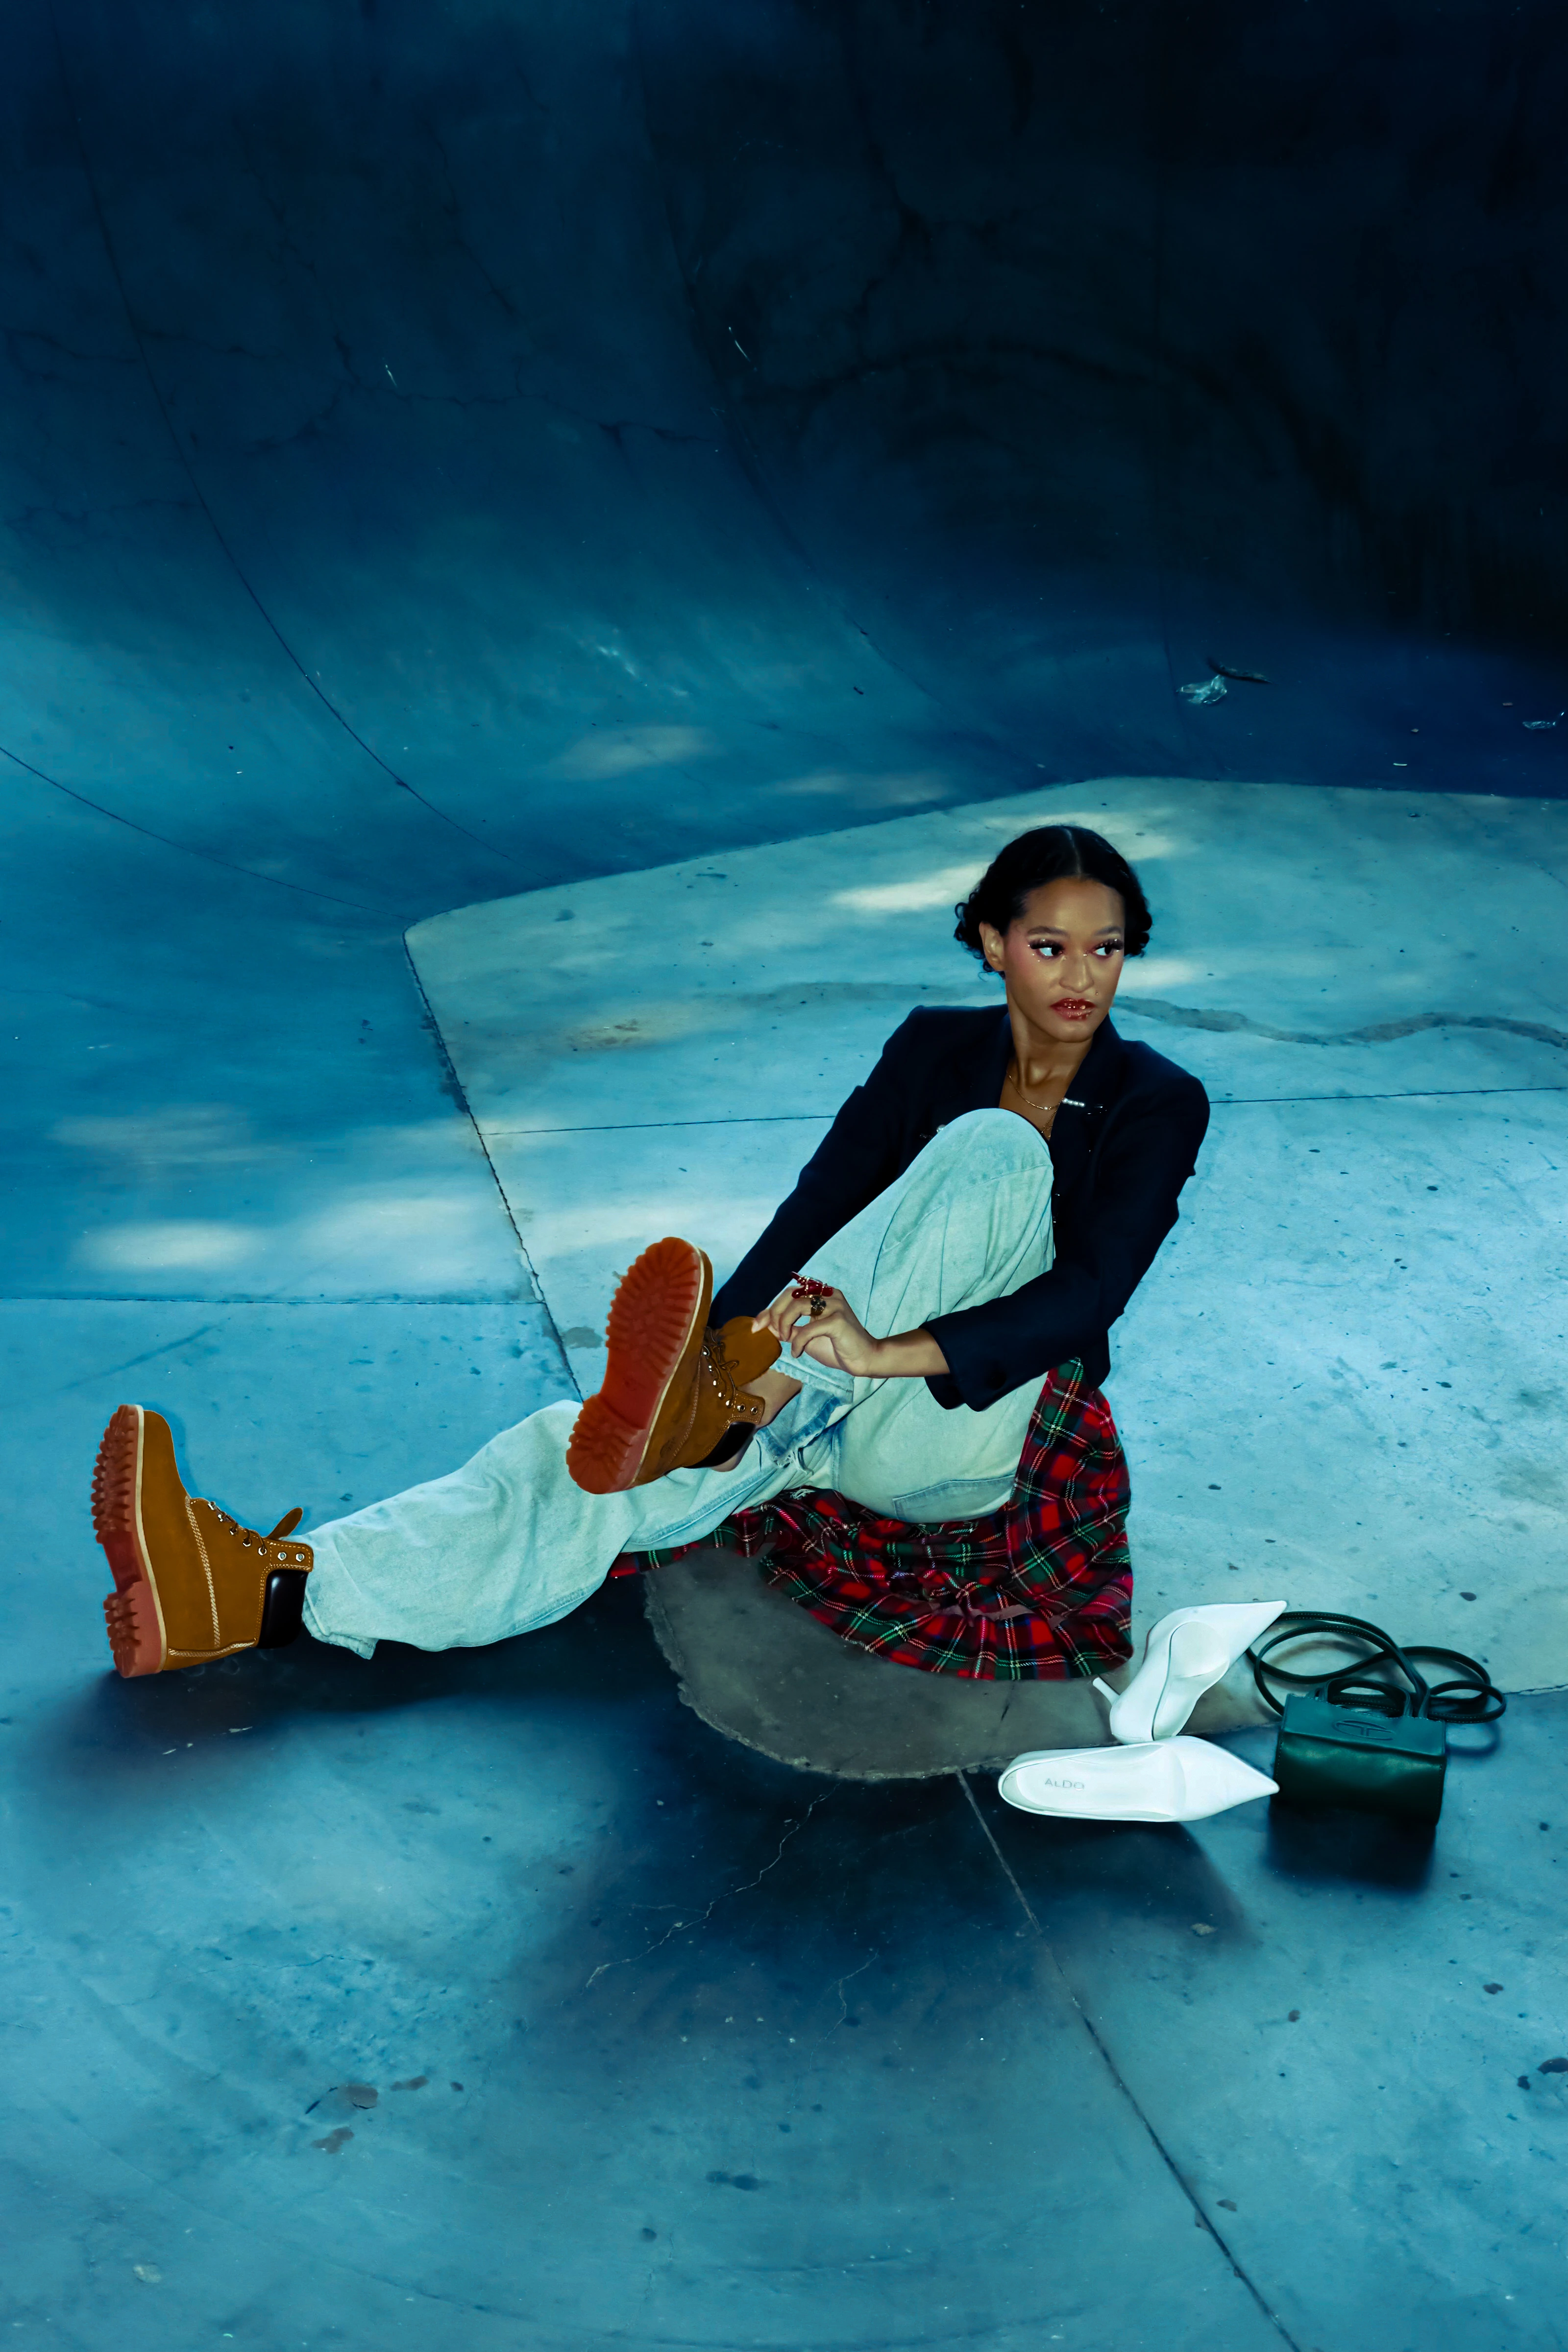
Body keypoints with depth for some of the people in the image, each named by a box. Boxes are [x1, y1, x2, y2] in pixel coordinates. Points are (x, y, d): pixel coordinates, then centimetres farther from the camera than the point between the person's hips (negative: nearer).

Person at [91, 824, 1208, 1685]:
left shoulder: (1159, 1104, -4)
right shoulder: (936, 1047, 8)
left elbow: (1086, 1294, -20)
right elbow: (815, 1211, -5)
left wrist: (891, 1354, -37)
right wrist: (725, 1347, -24)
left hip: (982, 1429, -4)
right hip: (843, 1413, 4)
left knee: (994, 1150, -32)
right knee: (590, 1449, -25)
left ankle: (723, 1412, -50)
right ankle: (263, 1595, -43)